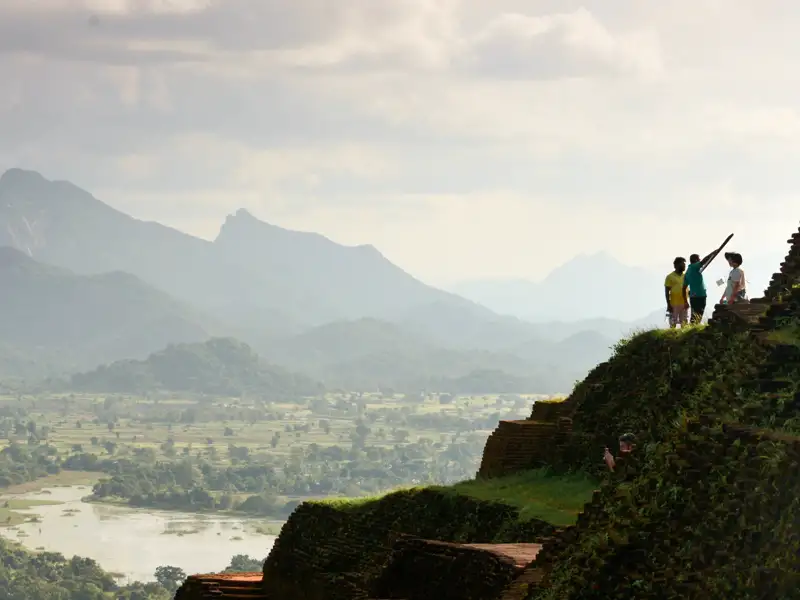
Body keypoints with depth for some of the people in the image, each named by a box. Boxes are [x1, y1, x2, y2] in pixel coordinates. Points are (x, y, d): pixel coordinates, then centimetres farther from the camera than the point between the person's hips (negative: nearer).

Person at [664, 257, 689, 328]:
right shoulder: (670, 277, -4)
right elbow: (667, 291, -5)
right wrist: (668, 304, -11)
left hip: (684, 304, 5)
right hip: (674, 304, -5)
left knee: (684, 323, 7)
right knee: (673, 324, -4)